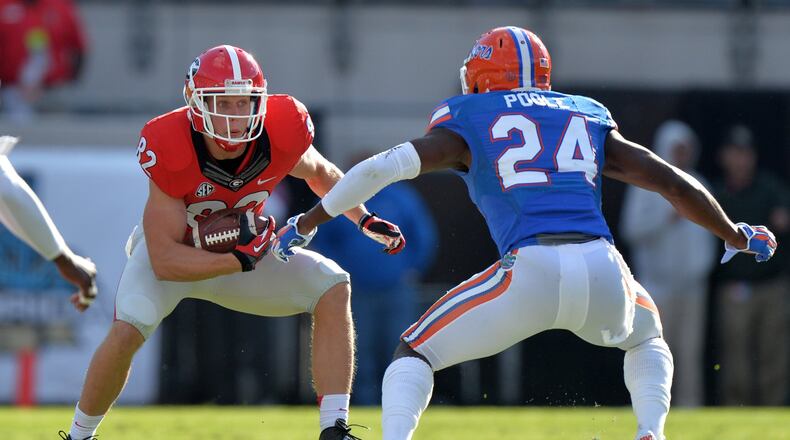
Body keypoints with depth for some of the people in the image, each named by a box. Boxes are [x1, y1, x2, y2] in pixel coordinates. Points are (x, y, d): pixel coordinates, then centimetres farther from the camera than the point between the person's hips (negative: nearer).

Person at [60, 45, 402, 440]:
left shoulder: (281, 134, -24)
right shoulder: (169, 150, -34)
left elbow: (320, 172, 4)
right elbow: (164, 260, -31)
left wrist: (364, 218, -4)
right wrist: (241, 260, -37)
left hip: (244, 251, 4)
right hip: (173, 250, -4)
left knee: (333, 289, -15)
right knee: (127, 332, -30)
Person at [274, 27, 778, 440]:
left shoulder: (469, 123, 15)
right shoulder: (589, 118, 24)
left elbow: (383, 168, 4)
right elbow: (673, 183, 24)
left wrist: (307, 223, 14)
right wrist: (736, 236, 39)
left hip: (529, 272, -3)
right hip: (604, 272, 3)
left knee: (415, 354, 15)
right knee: (646, 336, 37)